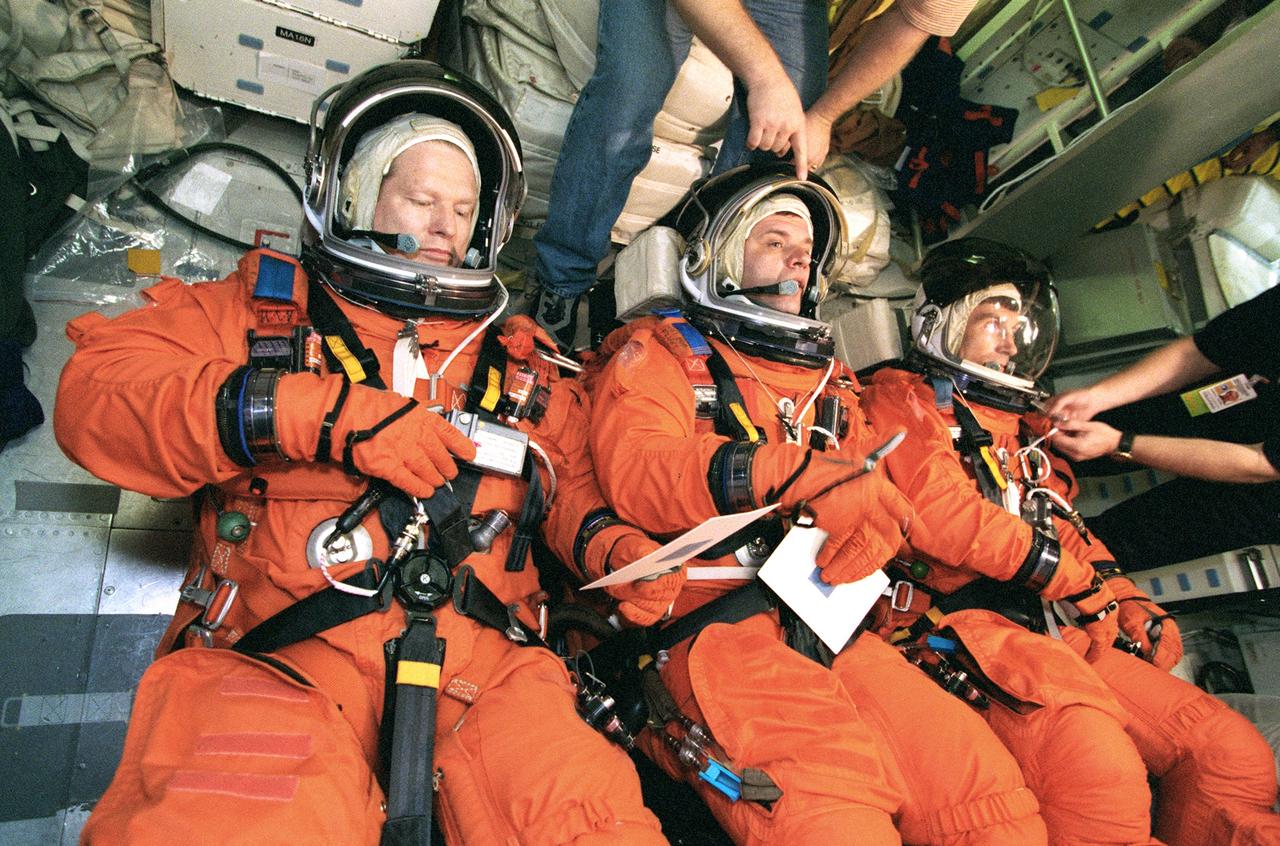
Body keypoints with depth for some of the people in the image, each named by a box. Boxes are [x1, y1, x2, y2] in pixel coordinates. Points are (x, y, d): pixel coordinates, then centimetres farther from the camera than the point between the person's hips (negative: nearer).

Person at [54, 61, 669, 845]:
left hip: (481, 661, 2)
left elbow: (576, 482, 24)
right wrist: (317, 411, -10)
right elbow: (93, 393, 3)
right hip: (282, 658, -1)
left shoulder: (519, 360, 24)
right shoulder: (256, 308, 17)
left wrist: (611, 541, 0)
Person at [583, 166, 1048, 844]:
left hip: (831, 625, 5)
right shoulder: (658, 352, 9)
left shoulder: (829, 380, 27)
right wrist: (790, 471, -23)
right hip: (715, 620, -5)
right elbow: (634, 471, -11)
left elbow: (874, 501, 15)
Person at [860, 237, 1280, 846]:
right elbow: (941, 516, -13)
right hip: (954, 624, -8)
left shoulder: (1024, 425, 29)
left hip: (1049, 632, 8)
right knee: (1100, 772, -31)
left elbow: (1067, 532, 29)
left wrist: (1127, 599, 9)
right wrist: (1080, 577, -5)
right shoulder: (903, 399, 3)